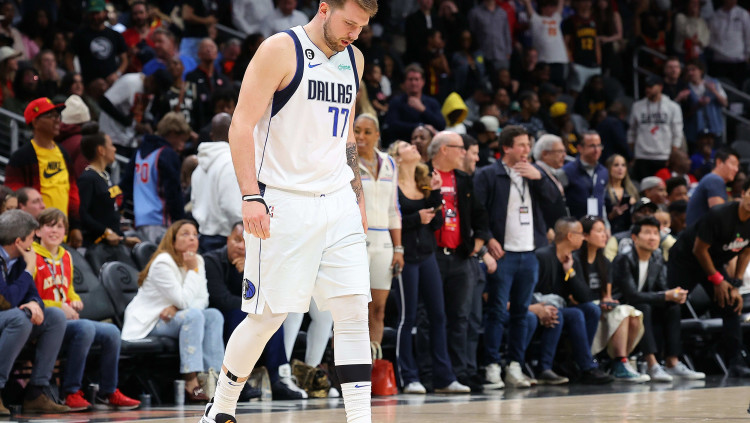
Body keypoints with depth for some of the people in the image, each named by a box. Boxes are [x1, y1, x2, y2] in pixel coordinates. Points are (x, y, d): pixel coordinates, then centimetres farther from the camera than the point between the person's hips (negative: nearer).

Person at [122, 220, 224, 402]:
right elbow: (185, 301, -23)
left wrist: (178, 308, -18)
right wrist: (192, 270, -18)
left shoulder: (197, 261, 8)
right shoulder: (163, 263, -18)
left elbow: (202, 299, 1)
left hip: (172, 318, 8)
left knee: (214, 315, -12)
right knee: (194, 315, -31)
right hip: (147, 324, -8)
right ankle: (191, 383, -37)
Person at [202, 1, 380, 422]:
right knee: (268, 316, -1)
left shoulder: (353, 59, 13)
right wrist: (251, 197, -19)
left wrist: (357, 197, 19)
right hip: (283, 204, -6)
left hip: (337, 202, 6)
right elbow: (242, 126, -12)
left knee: (354, 311, -4)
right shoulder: (281, 50, -9)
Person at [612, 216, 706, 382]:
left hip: (644, 308, 7)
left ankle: (672, 363, -19)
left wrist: (675, 295, -21)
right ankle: (652, 365, -41)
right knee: (643, 308, -33)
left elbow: (661, 288, 4)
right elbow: (631, 295, -27)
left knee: (673, 307, -13)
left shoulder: (657, 259, 4)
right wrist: (666, 296, -29)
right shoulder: (624, 260, -20)